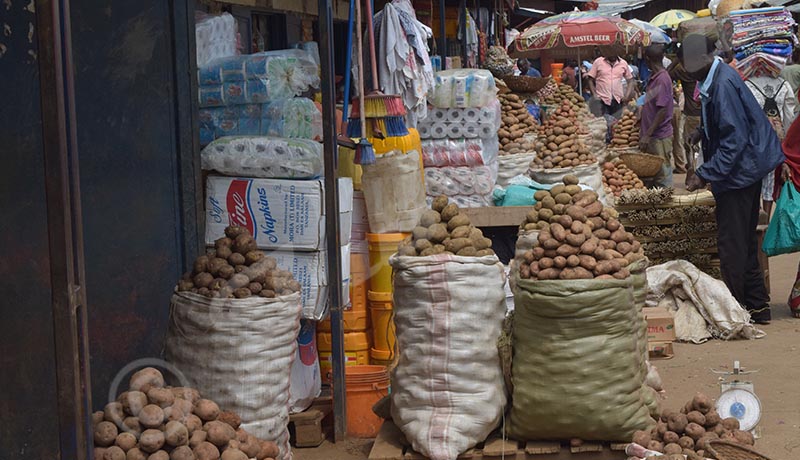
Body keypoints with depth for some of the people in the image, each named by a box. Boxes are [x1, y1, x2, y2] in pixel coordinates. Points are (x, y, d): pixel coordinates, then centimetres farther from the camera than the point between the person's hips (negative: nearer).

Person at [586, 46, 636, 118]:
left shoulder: (623, 63, 7)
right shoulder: (598, 62, 1)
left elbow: (630, 80, 15)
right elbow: (591, 80, 4)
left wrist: (627, 95, 1)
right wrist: (594, 96, -5)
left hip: (618, 101, 2)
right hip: (602, 101, -2)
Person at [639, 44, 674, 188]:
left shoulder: (662, 79, -17)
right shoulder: (653, 78, 11)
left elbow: (663, 110, -20)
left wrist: (648, 134, -21)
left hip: (660, 137, -9)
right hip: (650, 136, 9)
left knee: (662, 175, -2)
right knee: (649, 175, 14)